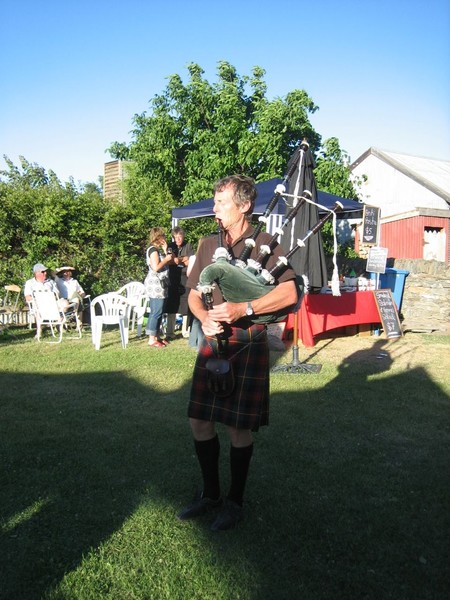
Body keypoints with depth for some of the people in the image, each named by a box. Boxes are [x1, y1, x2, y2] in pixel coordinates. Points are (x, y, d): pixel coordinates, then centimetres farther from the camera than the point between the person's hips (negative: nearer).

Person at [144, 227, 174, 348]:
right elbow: (156, 267, -20)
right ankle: (152, 340, -7)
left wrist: (165, 251, 10)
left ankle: (156, 336, 18)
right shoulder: (153, 249, -11)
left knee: (157, 312, 12)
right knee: (156, 312, -10)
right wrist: (167, 258, -9)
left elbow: (167, 264, 12)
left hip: (159, 284, 10)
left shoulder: (158, 249, 18)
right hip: (155, 284, -10)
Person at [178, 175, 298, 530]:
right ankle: (210, 494, 30)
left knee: (239, 427, 2)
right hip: (212, 341, 6)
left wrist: (242, 310, -22)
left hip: (248, 344, -5)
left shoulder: (264, 244, -4)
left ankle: (235, 502, 24)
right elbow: (194, 294, 14)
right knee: (200, 421, 9)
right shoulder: (208, 245, 13)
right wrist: (204, 317, -8)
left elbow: (289, 293, -13)